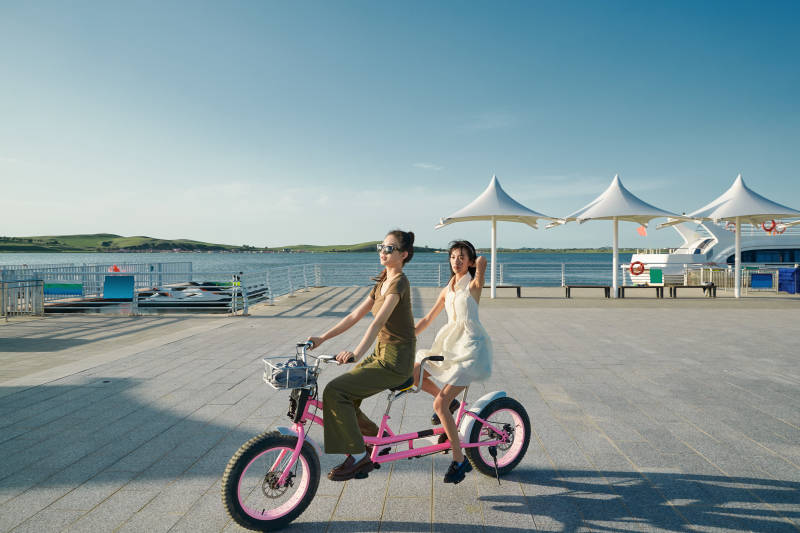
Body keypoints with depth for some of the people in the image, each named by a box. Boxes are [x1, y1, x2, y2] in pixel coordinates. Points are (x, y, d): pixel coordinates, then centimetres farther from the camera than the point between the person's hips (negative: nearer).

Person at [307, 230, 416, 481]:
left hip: (395, 362, -9)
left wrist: (356, 353, -41)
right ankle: (373, 440, 21)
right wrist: (322, 338, 9)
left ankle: (358, 455, -2)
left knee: (335, 391, -16)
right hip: (381, 354, 9)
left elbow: (378, 322, -30)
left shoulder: (399, 283, -16)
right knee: (337, 393, 5)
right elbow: (355, 316, 13)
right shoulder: (382, 283, 13)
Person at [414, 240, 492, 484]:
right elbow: (427, 319, 17)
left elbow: (482, 260, -25)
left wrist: (476, 263, -2)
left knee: (440, 404, -13)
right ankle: (448, 402, 19)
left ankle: (459, 461, 1)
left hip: (470, 346, -7)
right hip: (449, 344, 7)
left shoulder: (473, 285, -5)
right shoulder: (447, 290, 14)